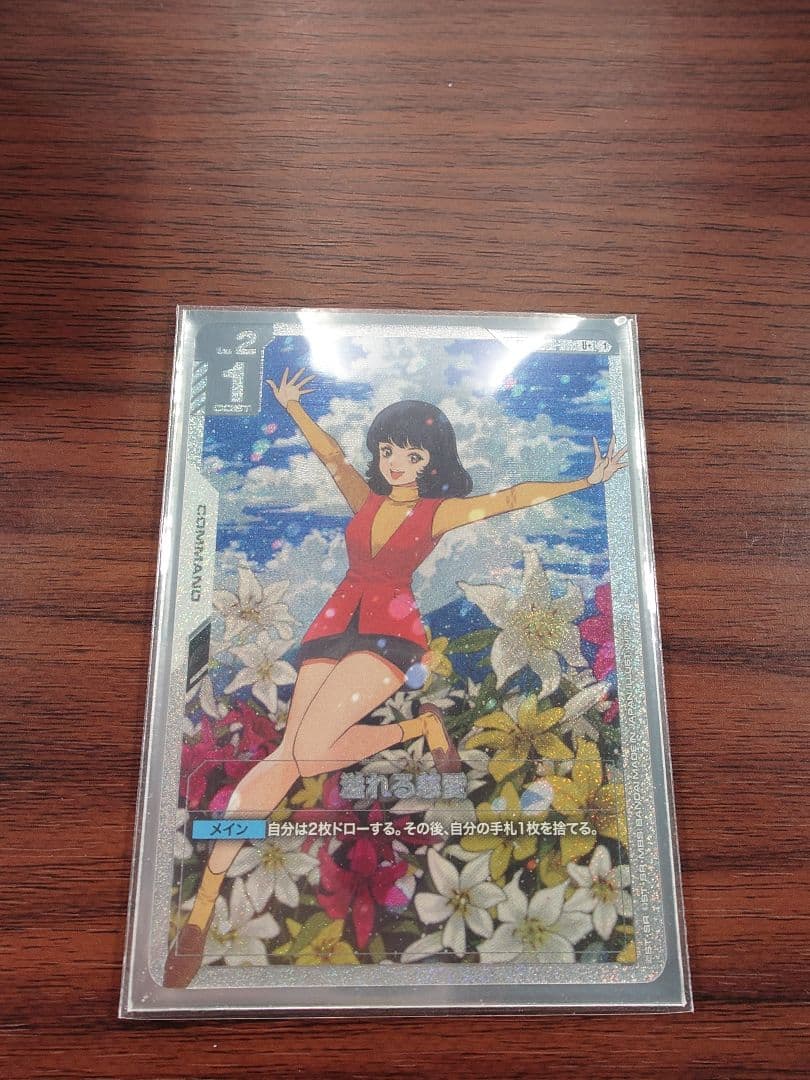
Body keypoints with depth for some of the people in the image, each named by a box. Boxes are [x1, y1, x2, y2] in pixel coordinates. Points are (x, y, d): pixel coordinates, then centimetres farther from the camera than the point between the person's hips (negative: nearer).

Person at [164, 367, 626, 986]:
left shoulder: (442, 511, 5)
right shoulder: (365, 499, 16)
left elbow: (515, 497, 4)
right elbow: (331, 454, 26)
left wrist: (586, 481, 3)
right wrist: (291, 406, 33)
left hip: (391, 633, -4)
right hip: (333, 628, 4)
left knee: (303, 749, -23)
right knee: (287, 758, -13)